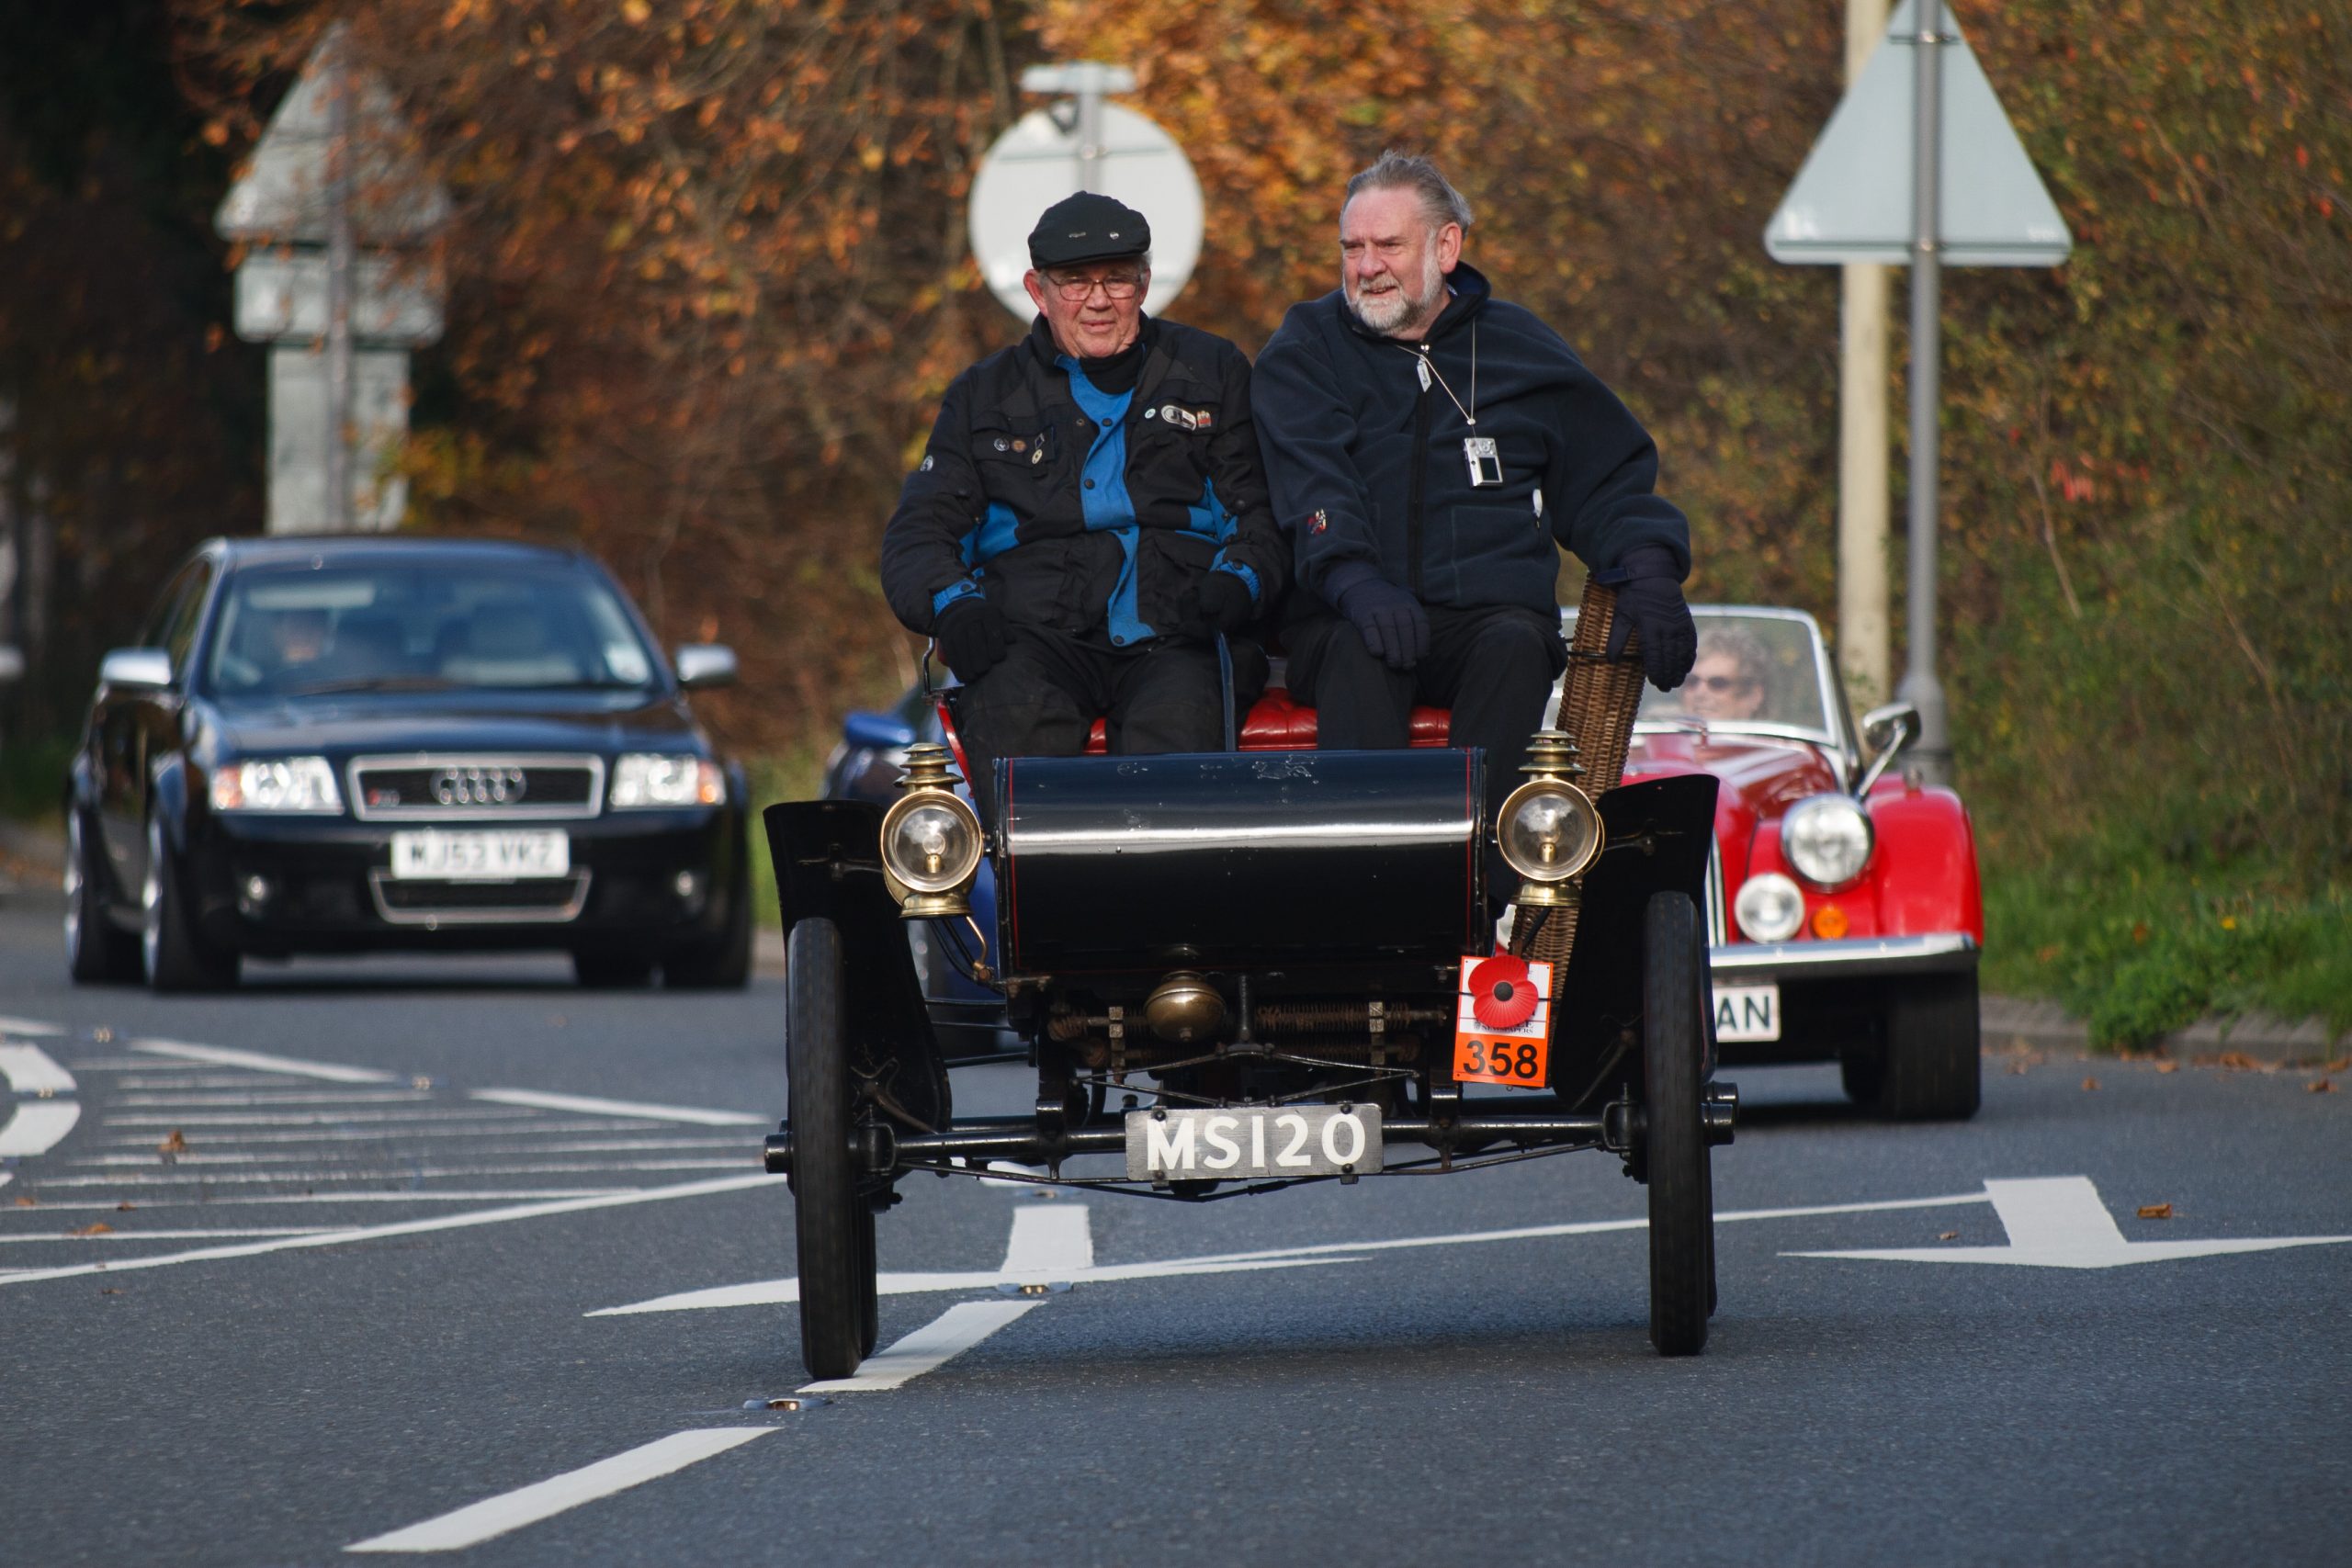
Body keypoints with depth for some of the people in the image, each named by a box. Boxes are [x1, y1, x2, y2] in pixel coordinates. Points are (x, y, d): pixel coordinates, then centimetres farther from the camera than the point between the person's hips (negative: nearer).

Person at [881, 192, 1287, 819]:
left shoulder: (1211, 373, 20)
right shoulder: (986, 394, 22)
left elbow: (1262, 510, 18)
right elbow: (918, 534, 16)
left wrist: (1238, 582, -7)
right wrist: (954, 605, -8)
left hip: (1172, 637, -1)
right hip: (1038, 635, 1)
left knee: (1175, 723, -37)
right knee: (1015, 721, -36)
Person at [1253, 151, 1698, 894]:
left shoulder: (1521, 350, 18)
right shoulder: (1305, 352, 11)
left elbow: (1608, 481, 19)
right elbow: (1310, 485, -7)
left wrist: (1649, 572, -2)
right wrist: (1355, 581, -27)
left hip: (1490, 613, 1)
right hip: (1344, 614, -1)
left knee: (1515, 646, -33)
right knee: (1360, 650, -35)